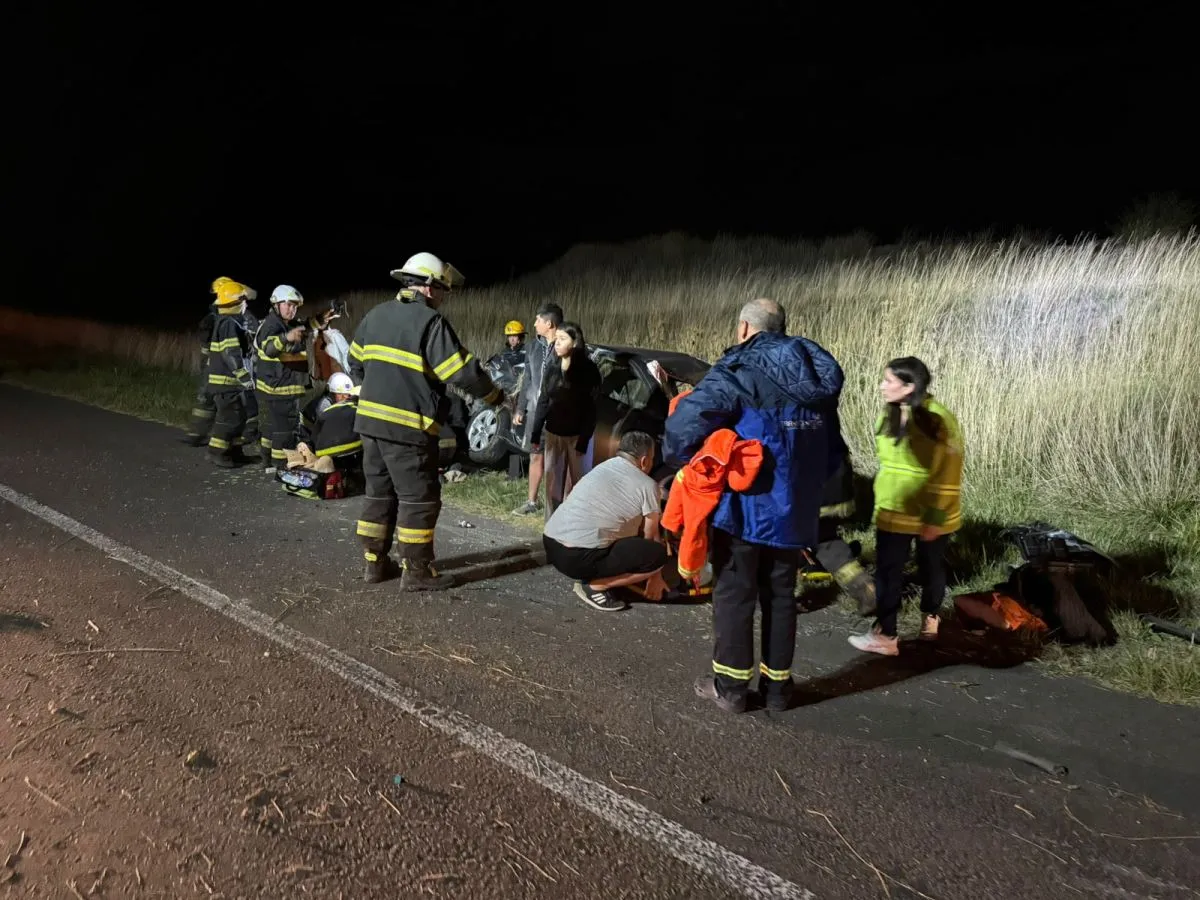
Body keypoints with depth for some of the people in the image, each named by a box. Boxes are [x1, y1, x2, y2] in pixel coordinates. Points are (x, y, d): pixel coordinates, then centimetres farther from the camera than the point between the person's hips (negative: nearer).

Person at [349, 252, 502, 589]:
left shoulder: (376, 314, 12)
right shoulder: (429, 321, -12)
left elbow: (355, 363, 22)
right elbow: (463, 372, -15)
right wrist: (493, 395, 1)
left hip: (370, 419, 8)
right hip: (409, 425, -8)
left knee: (380, 493, 17)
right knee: (418, 499, 2)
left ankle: (374, 562, 24)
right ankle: (416, 572, 7)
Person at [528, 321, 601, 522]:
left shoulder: (588, 370, -8)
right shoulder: (552, 370, 7)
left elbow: (590, 408, -11)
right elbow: (542, 403, 10)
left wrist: (583, 441, -15)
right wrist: (535, 434, 5)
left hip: (576, 436, -4)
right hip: (552, 434, 5)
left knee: (576, 483, 1)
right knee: (552, 482, 7)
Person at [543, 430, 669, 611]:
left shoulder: (604, 466, 21)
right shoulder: (647, 486, -1)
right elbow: (650, 536, 9)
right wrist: (655, 576, 23)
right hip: (577, 557, -9)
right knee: (658, 553, -4)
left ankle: (590, 575, 12)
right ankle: (594, 585, -4)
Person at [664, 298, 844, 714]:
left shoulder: (739, 372, -13)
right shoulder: (816, 377, 8)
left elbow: (686, 422, -22)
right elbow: (829, 448, 11)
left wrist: (677, 459, -3)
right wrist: (808, 488, 18)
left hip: (745, 504, -6)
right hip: (794, 506, 6)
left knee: (734, 592, 6)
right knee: (780, 594, 16)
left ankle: (730, 684, 15)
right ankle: (777, 684, 24)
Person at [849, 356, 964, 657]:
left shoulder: (939, 421, -20)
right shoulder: (890, 415, 0)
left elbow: (946, 474, -19)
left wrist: (936, 518, -20)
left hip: (931, 515, -5)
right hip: (894, 510, 5)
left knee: (931, 567, 15)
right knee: (887, 570, 6)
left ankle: (931, 616, 33)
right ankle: (885, 633, 17)